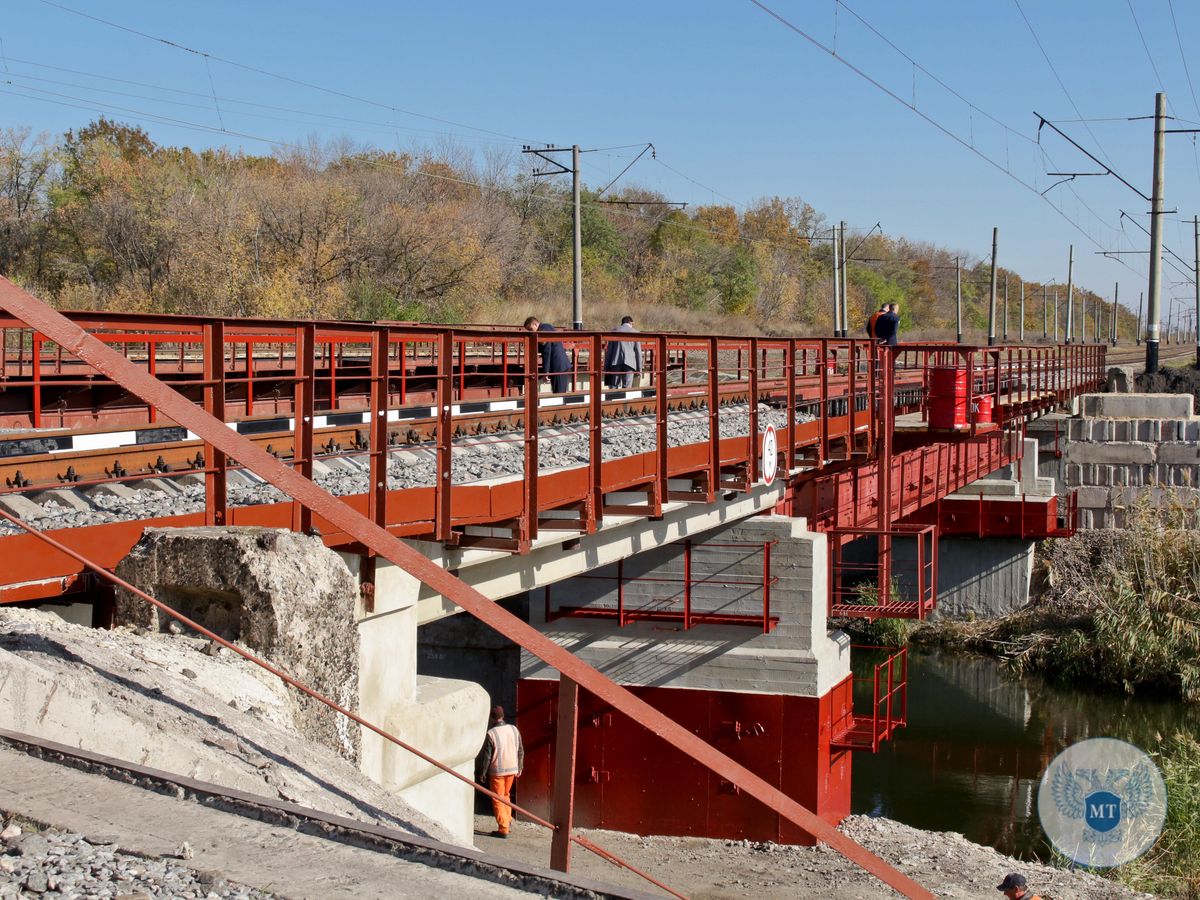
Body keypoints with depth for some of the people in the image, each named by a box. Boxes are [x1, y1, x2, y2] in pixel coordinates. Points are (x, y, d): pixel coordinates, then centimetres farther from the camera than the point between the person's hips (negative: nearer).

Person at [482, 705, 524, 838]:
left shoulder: (491, 733, -15)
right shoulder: (514, 729, -1)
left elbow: (487, 756, -12)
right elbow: (520, 751, 5)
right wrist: (519, 768, 16)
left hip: (497, 771, -5)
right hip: (512, 769, 5)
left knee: (498, 800, 4)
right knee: (506, 795, 25)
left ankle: (503, 829, 4)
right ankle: (508, 820, 22)